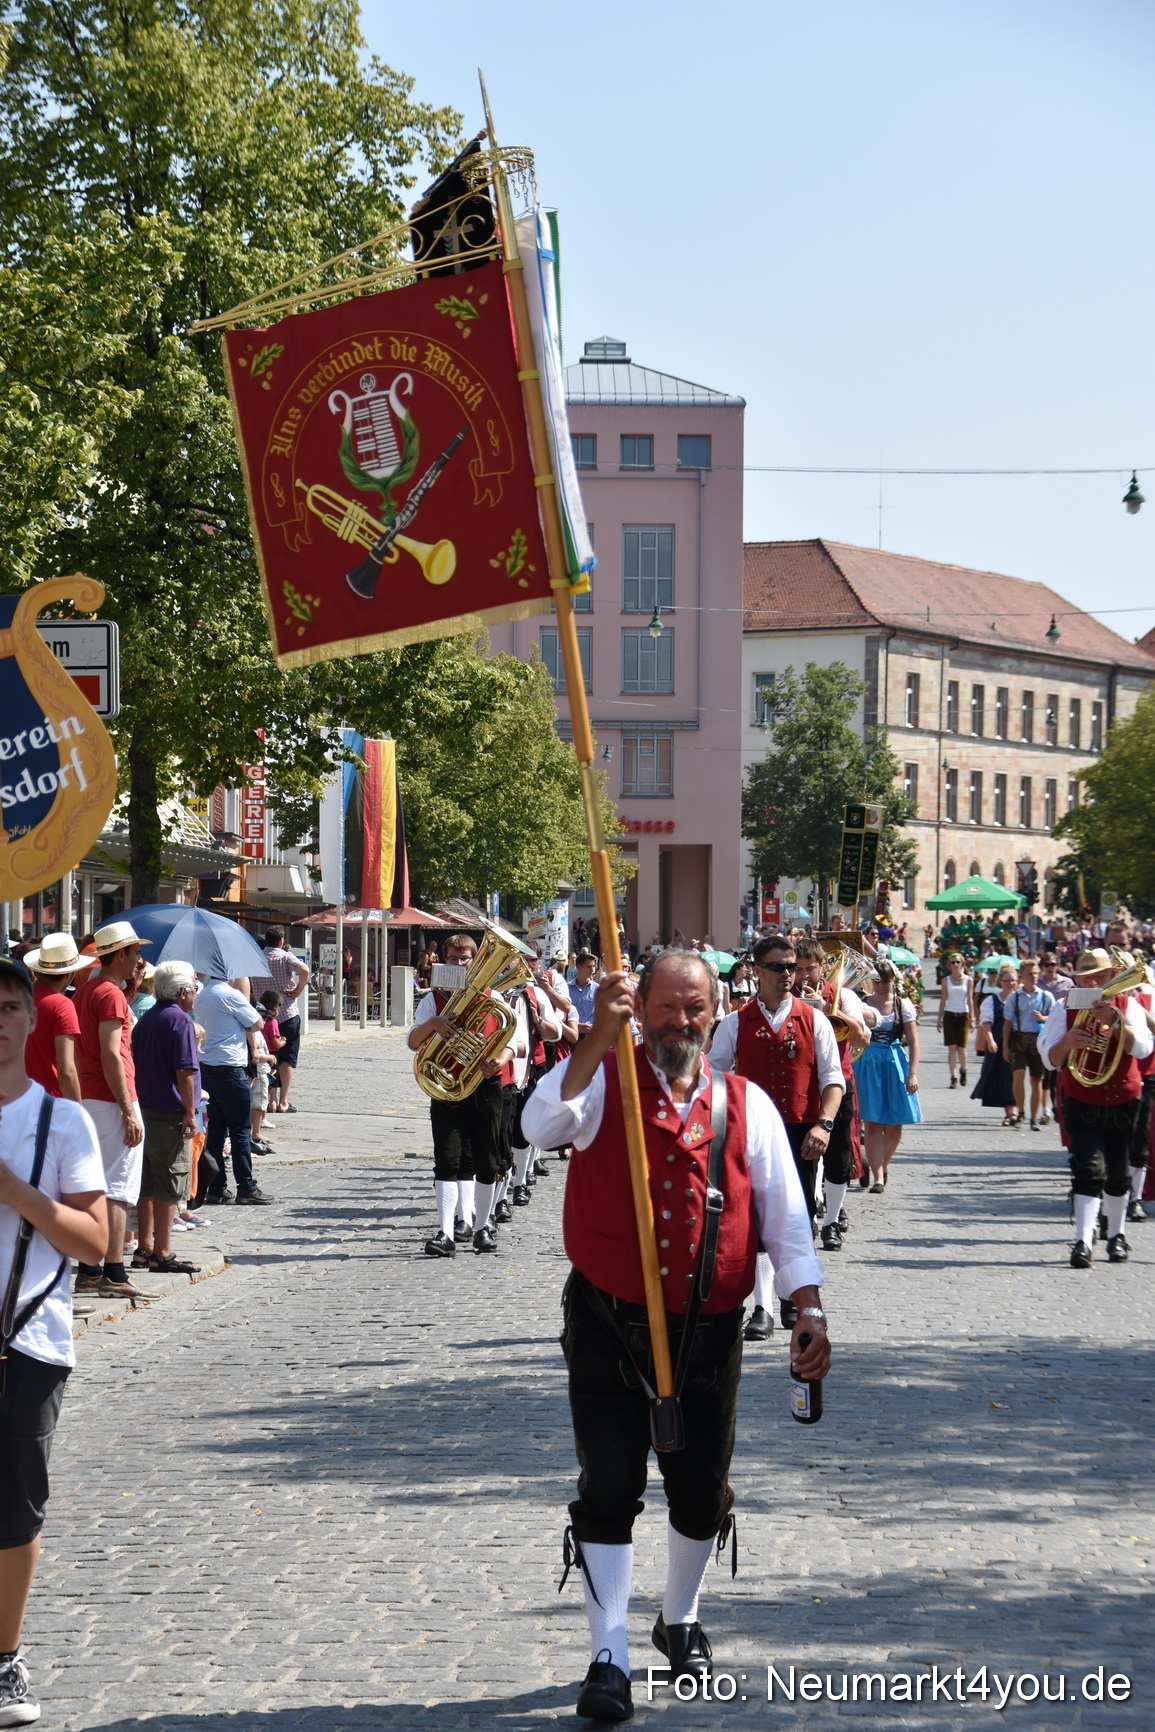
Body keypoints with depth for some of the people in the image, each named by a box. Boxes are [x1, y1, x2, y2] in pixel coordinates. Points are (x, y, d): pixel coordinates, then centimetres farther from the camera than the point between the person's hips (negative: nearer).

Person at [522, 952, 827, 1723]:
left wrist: (809, 1308, -5)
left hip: (708, 1332, 3)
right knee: (608, 1490, -6)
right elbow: (544, 1124, -24)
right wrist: (599, 1040, -32)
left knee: (701, 1492, 14)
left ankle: (681, 1622, 38)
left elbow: (785, 1217, 5)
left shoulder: (746, 1105, 5)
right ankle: (609, 1659, -2)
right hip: (608, 1324, -3)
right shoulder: (602, 1080, -2)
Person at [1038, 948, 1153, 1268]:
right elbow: (1050, 1059, -7)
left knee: (1119, 1173, 12)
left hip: (1123, 1101, 2)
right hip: (1082, 1103, -2)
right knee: (1089, 1170, -15)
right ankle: (1083, 1242, -21)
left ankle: (1116, 1235, 29)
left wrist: (1114, 1023, -28)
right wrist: (1066, 1042, -29)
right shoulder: (1065, 1010, -1)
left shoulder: (1127, 1007, -1)